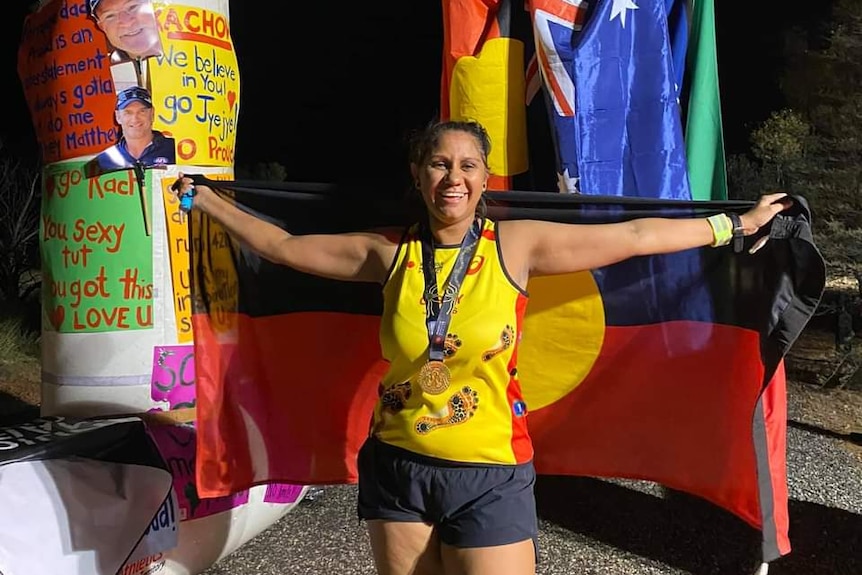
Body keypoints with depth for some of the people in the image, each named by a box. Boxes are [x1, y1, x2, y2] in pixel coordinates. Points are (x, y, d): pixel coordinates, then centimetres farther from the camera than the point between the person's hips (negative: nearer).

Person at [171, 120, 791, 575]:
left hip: (489, 474, -2)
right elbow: (283, 246, 9)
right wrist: (205, 200, 16)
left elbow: (634, 236, -4)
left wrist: (739, 225, 0)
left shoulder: (516, 244, -7)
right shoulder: (390, 253, -2)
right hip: (398, 466, 3)